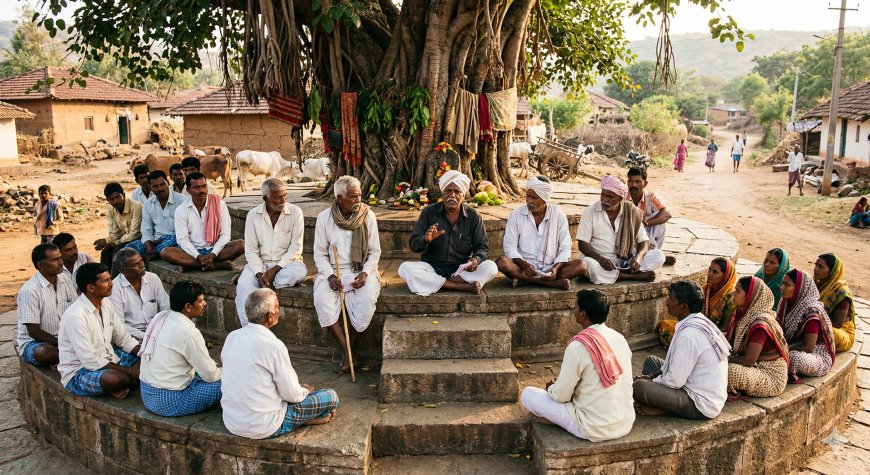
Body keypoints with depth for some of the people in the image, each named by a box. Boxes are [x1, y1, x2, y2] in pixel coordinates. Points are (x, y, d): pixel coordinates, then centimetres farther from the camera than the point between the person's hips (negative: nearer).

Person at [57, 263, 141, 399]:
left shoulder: (107, 306, 1)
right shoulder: (75, 316, -24)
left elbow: (125, 340, 7)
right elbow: (90, 362, -26)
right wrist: (129, 371, -24)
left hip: (107, 360, 8)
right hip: (78, 372, -8)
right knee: (114, 378, -37)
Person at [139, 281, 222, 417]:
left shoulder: (161, 316, 3)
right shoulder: (189, 333, -22)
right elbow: (210, 375, -14)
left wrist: (212, 366, 15)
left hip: (146, 394, 9)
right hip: (167, 403, -9)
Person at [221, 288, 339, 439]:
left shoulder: (232, 337, -1)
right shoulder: (273, 346, -23)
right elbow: (293, 395, -17)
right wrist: (305, 391, 9)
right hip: (263, 428, -7)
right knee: (331, 396, 2)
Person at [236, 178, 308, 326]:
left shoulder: (295, 212, -6)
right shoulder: (253, 215, -1)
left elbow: (296, 247, -8)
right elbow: (251, 250, -2)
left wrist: (276, 269, -18)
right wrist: (260, 274, -19)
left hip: (286, 263, -1)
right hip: (260, 263, 1)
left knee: (300, 271, -34)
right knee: (244, 285, -28)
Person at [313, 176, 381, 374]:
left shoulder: (368, 216, -1)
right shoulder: (324, 217, -1)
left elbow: (375, 251, 3)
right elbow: (320, 253, 3)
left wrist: (365, 273, -13)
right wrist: (330, 276, -13)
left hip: (361, 271, 0)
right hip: (333, 271, 1)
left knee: (367, 300, -31)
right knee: (322, 299, -29)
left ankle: (348, 349, -11)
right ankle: (347, 353, -21)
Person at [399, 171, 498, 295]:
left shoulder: (474, 217, 2)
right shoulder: (429, 212, 0)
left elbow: (482, 246, 3)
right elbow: (414, 245, -2)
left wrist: (476, 259, -22)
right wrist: (426, 239, -26)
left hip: (462, 269, 0)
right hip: (433, 268, 0)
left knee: (491, 267, -24)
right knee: (405, 269, -29)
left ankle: (437, 283, -24)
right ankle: (463, 287, -28)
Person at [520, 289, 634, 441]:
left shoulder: (578, 346, -21)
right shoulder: (620, 338, 0)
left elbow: (561, 396, -14)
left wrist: (551, 388, 12)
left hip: (595, 430, -7)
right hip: (626, 424, 7)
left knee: (527, 394, 3)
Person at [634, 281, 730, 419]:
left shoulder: (688, 335, -27)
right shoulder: (700, 321, 4)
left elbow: (675, 381, -22)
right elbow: (677, 363, 15)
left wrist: (650, 381, -4)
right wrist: (653, 376, 7)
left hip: (701, 407, -10)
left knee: (638, 386, -25)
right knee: (651, 360, 17)